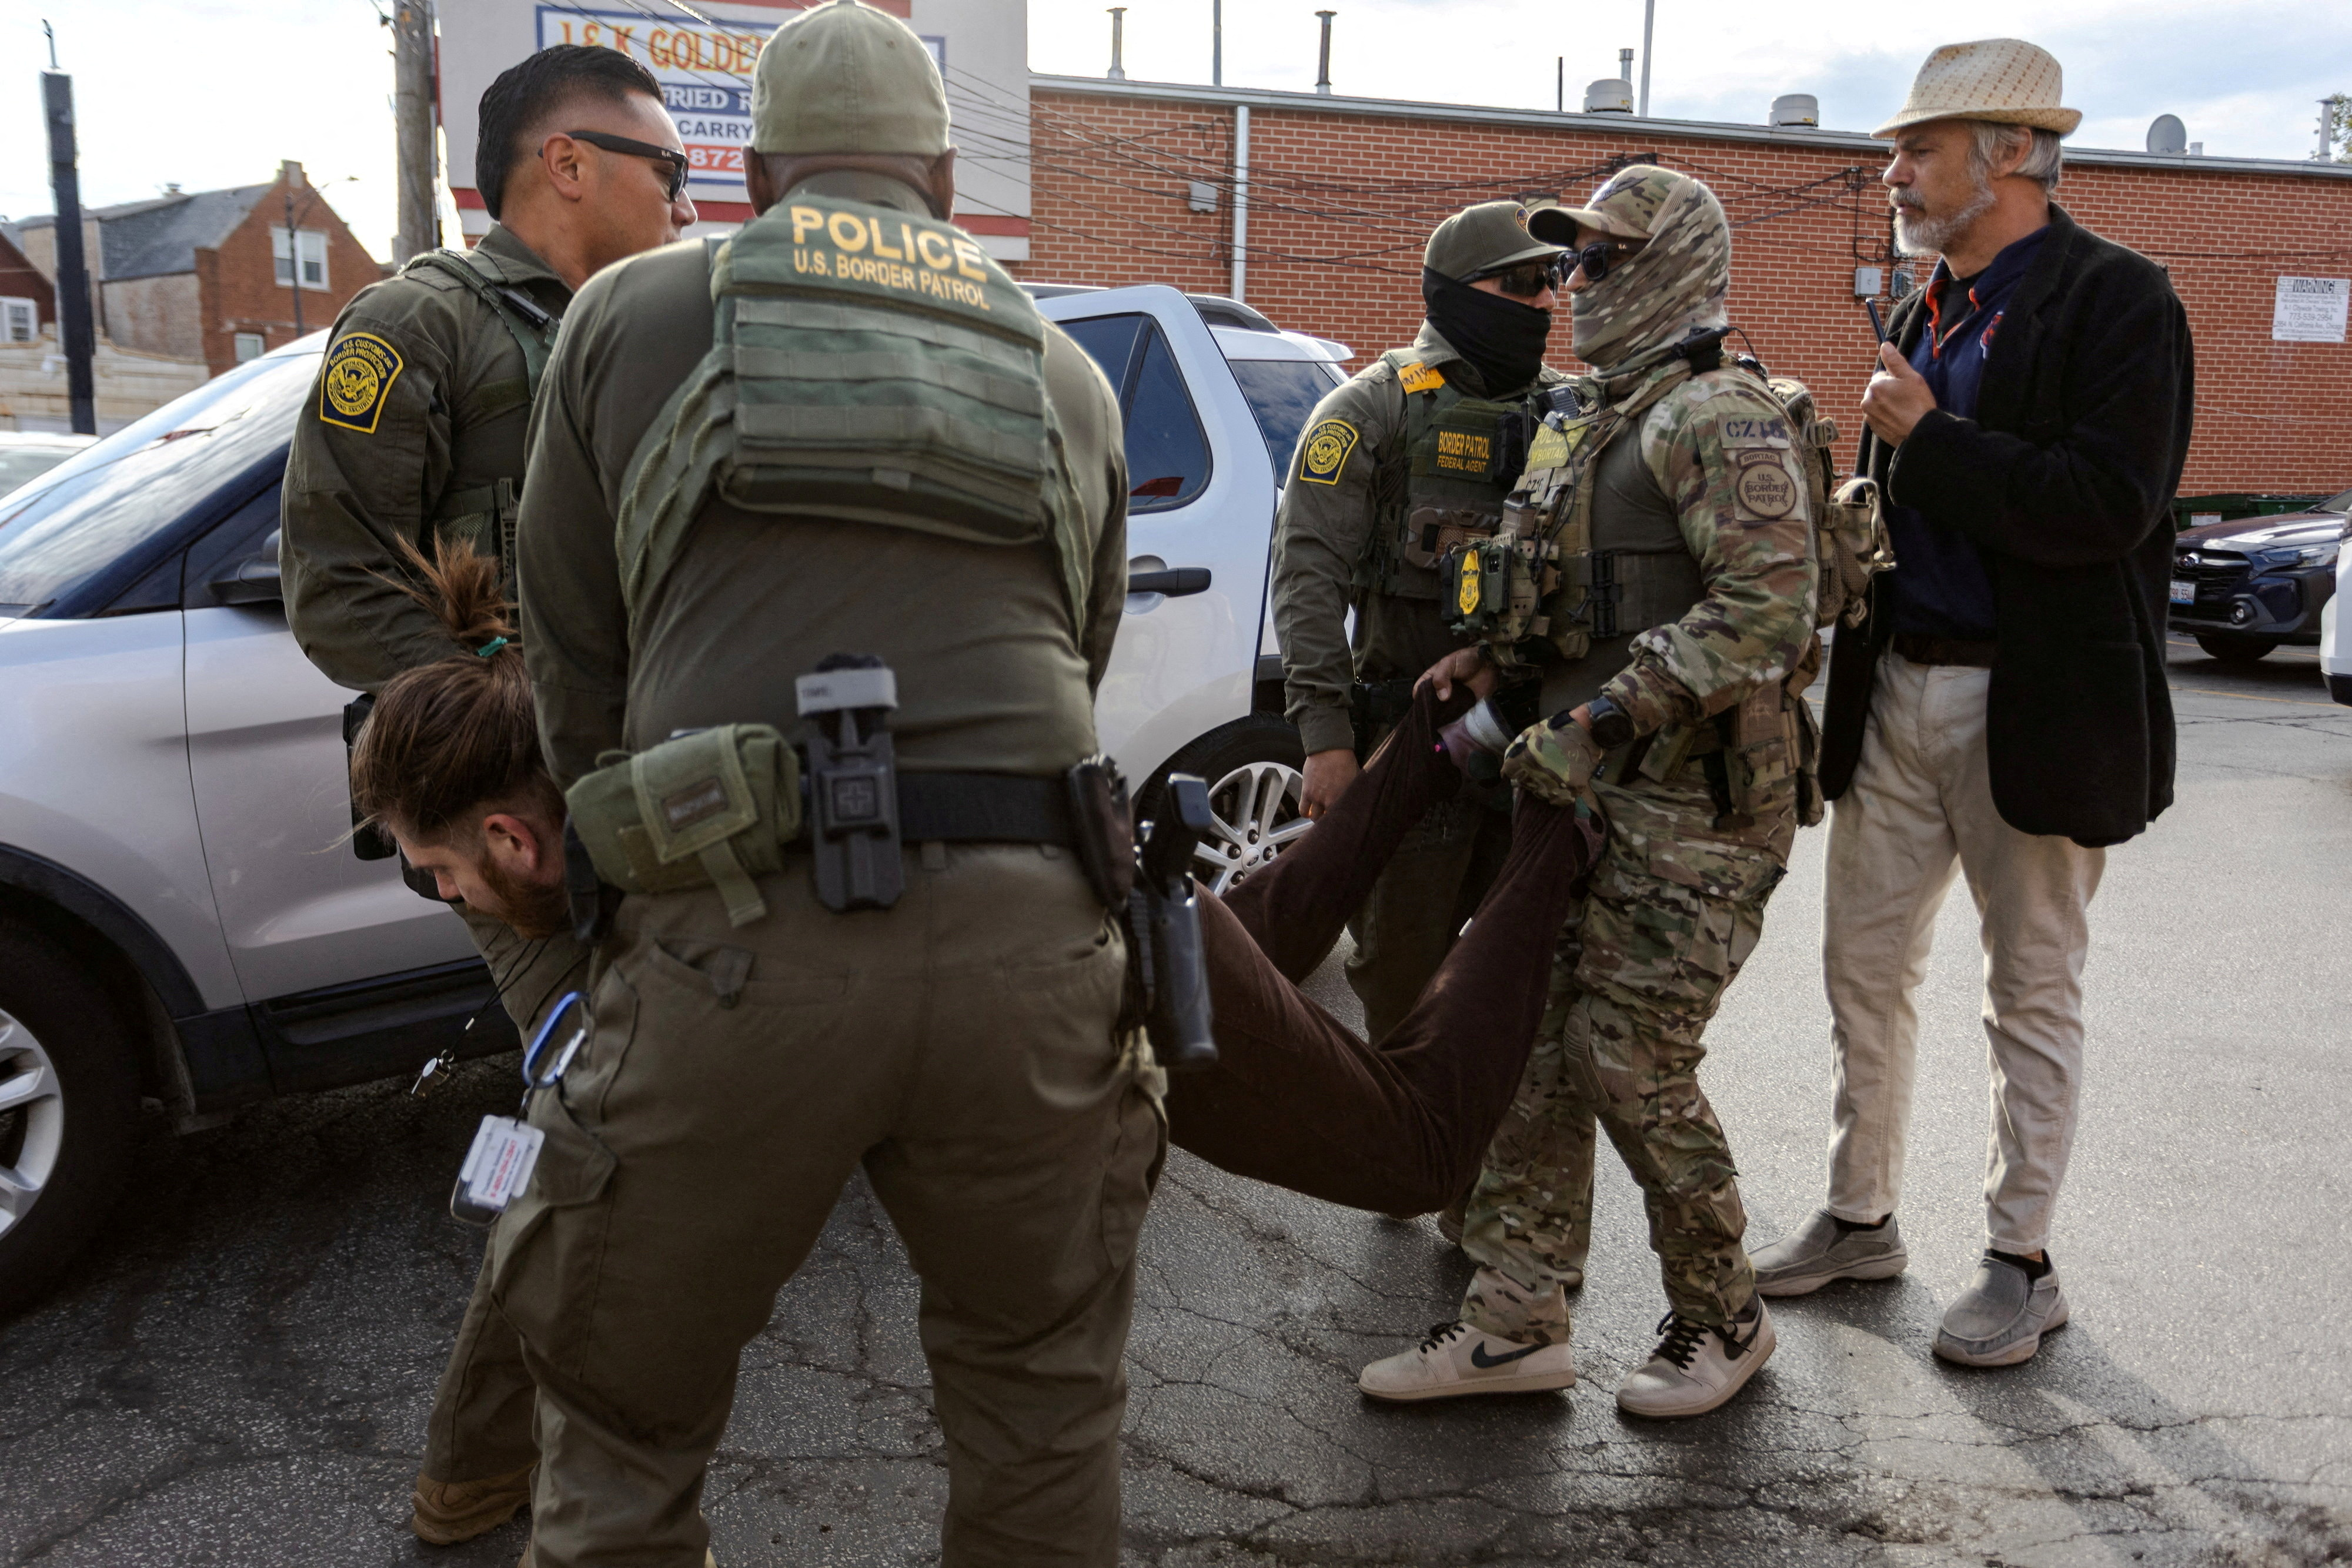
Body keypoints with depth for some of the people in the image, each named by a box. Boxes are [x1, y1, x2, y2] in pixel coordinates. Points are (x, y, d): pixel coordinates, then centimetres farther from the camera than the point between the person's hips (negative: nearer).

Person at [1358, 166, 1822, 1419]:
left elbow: (1766, 610, -23)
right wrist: (1498, 660, 8)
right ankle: (1514, 1323, 17)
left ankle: (1722, 1321, 18)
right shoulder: (1592, 423, 19)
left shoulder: (1720, 420, -11)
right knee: (1538, 1044, 7)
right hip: (1586, 791, 9)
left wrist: (1598, 721, -25)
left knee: (1632, 1064, -5)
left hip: (1693, 804, -9)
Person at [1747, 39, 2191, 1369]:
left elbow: (2108, 509, -22)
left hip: (2035, 707, -7)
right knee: (1866, 968, 12)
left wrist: (1928, 438, -18)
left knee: (2035, 993, 6)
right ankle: (1862, 1218, 28)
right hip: (1900, 691, 7)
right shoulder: (1932, 311, 13)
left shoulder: (2115, 300, -10)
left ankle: (2024, 1264, 20)